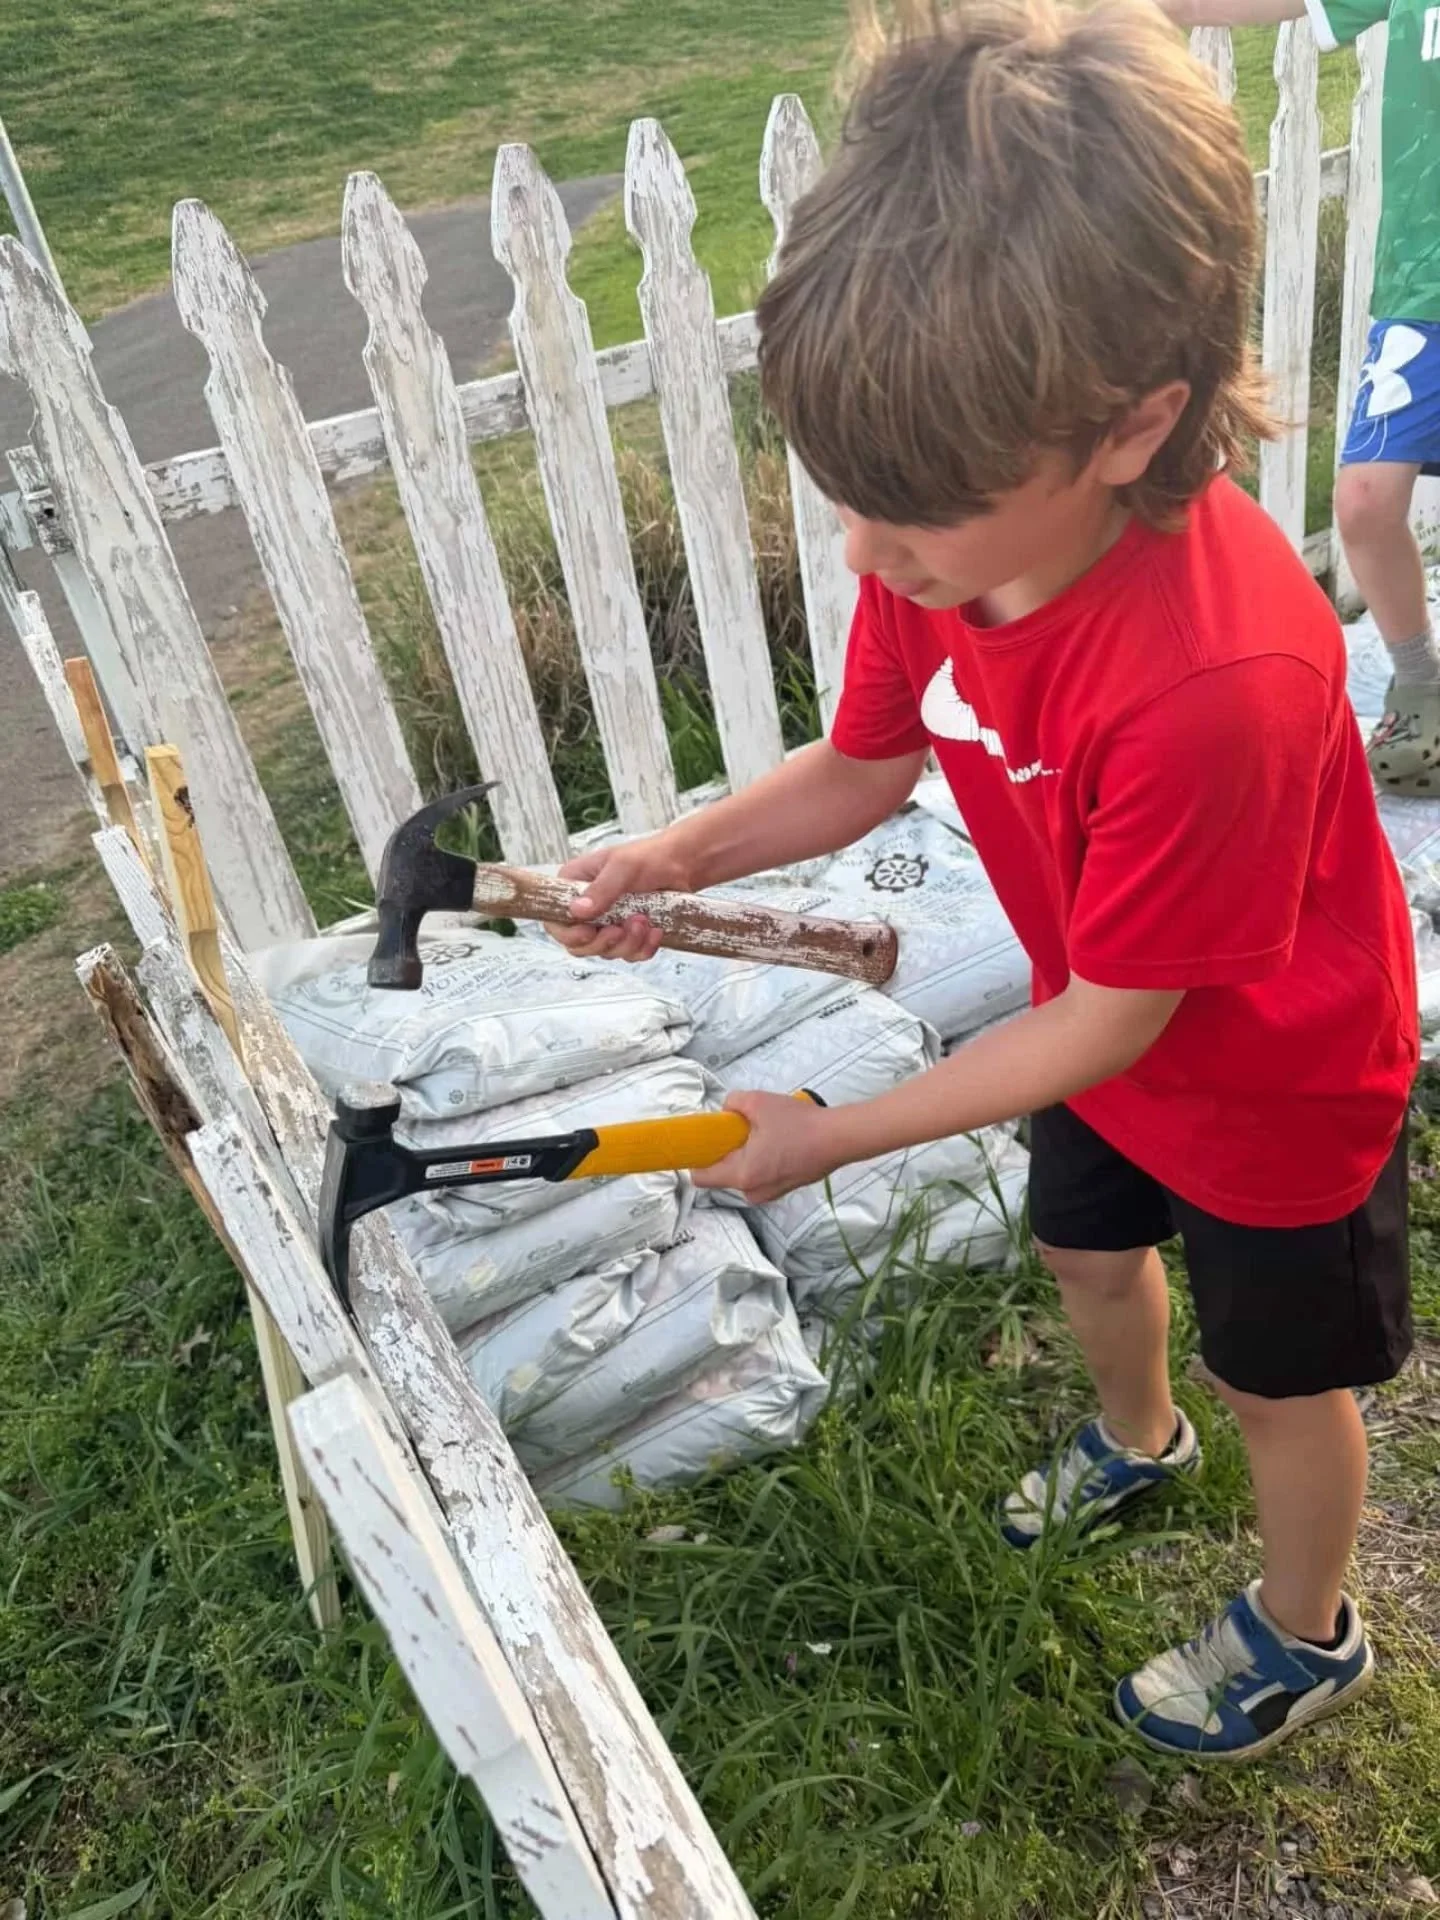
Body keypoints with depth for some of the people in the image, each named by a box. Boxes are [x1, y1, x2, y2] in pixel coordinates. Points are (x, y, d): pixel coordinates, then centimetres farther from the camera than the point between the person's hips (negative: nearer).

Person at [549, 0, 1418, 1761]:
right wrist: (678, 854, -20)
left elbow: (1110, 1018, -31)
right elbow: (863, 769, -3)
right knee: (1084, 1245, 29)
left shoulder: (1218, 679, -43)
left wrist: (830, 1140, -24)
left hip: (1275, 1084, -6)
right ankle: (1135, 1439, 65)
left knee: (1278, 1373, 18)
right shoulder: (940, 542, -20)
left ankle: (1303, 1634, 51)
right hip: (1104, 1030, 7)